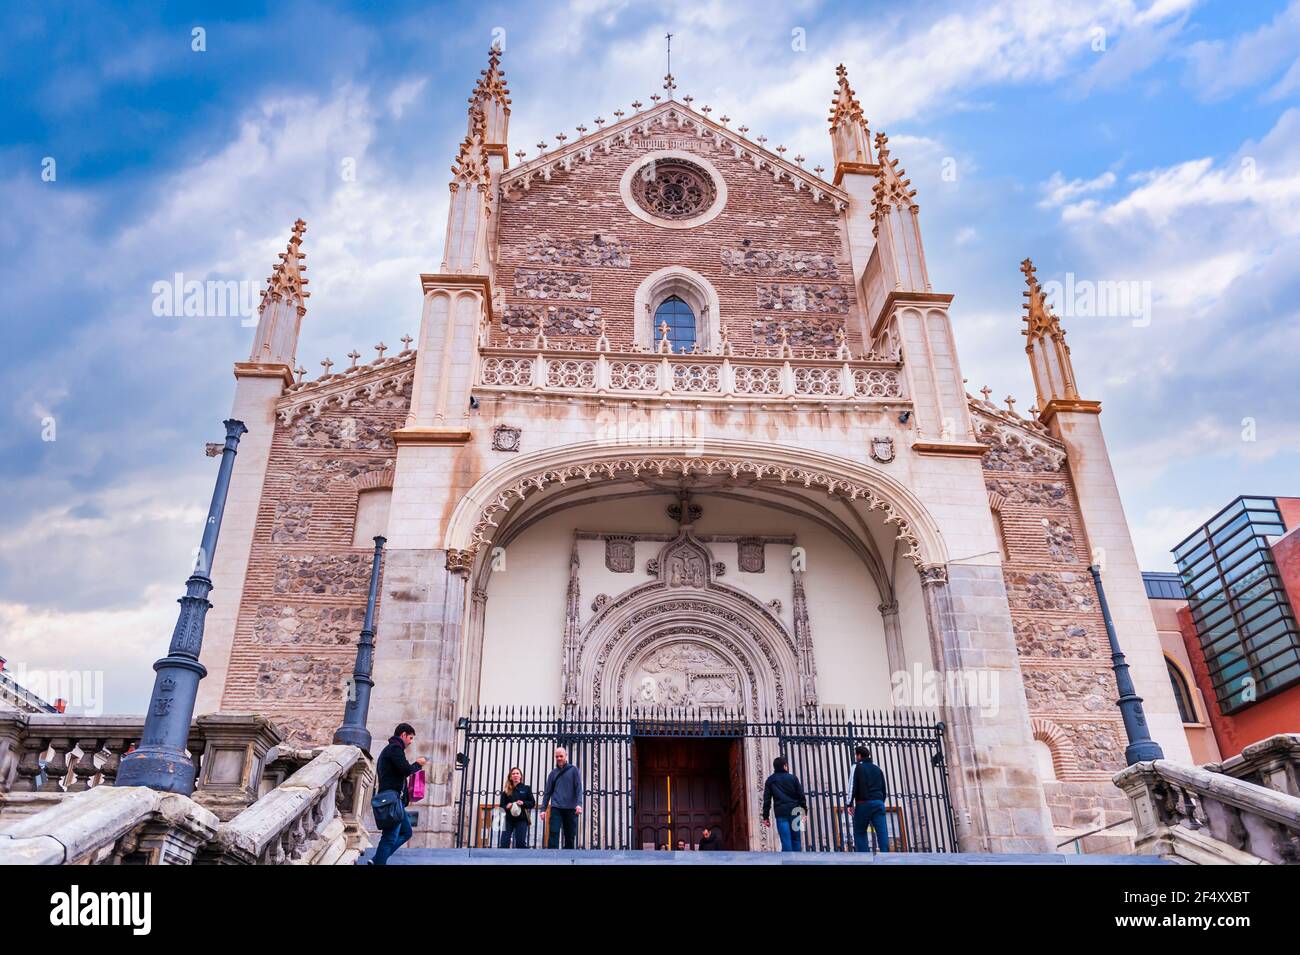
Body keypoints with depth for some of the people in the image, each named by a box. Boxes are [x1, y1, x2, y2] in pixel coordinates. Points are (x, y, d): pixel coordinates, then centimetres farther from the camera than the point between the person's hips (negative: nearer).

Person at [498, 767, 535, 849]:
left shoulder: (526, 788, 4)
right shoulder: (506, 791, 7)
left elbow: (532, 803, 4)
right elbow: (502, 805, 10)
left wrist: (523, 803, -14)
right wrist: (506, 806, -13)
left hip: (521, 820, -2)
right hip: (509, 820, 2)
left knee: (521, 843, -2)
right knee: (504, 843, -4)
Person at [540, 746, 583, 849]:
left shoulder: (573, 770, 5)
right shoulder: (553, 773, 13)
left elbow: (578, 789, -3)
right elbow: (547, 792, 13)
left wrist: (579, 804, -17)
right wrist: (543, 809, 5)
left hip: (571, 809, -1)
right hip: (556, 808, 1)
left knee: (570, 836, 3)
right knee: (553, 834, -11)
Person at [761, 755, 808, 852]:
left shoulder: (770, 780, 8)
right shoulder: (793, 777, 6)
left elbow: (767, 799, 4)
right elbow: (801, 795, 4)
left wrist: (766, 816, 5)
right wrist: (804, 809, 11)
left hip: (781, 813, 0)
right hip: (794, 812, 0)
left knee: (786, 841, -4)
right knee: (796, 840, 8)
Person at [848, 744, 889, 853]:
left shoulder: (857, 767, 4)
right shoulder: (877, 768, 22)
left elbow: (852, 785, -6)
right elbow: (884, 789, 23)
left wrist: (850, 803, -3)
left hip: (863, 804, -4)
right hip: (878, 803, 4)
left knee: (860, 833, 5)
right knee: (882, 832, -4)